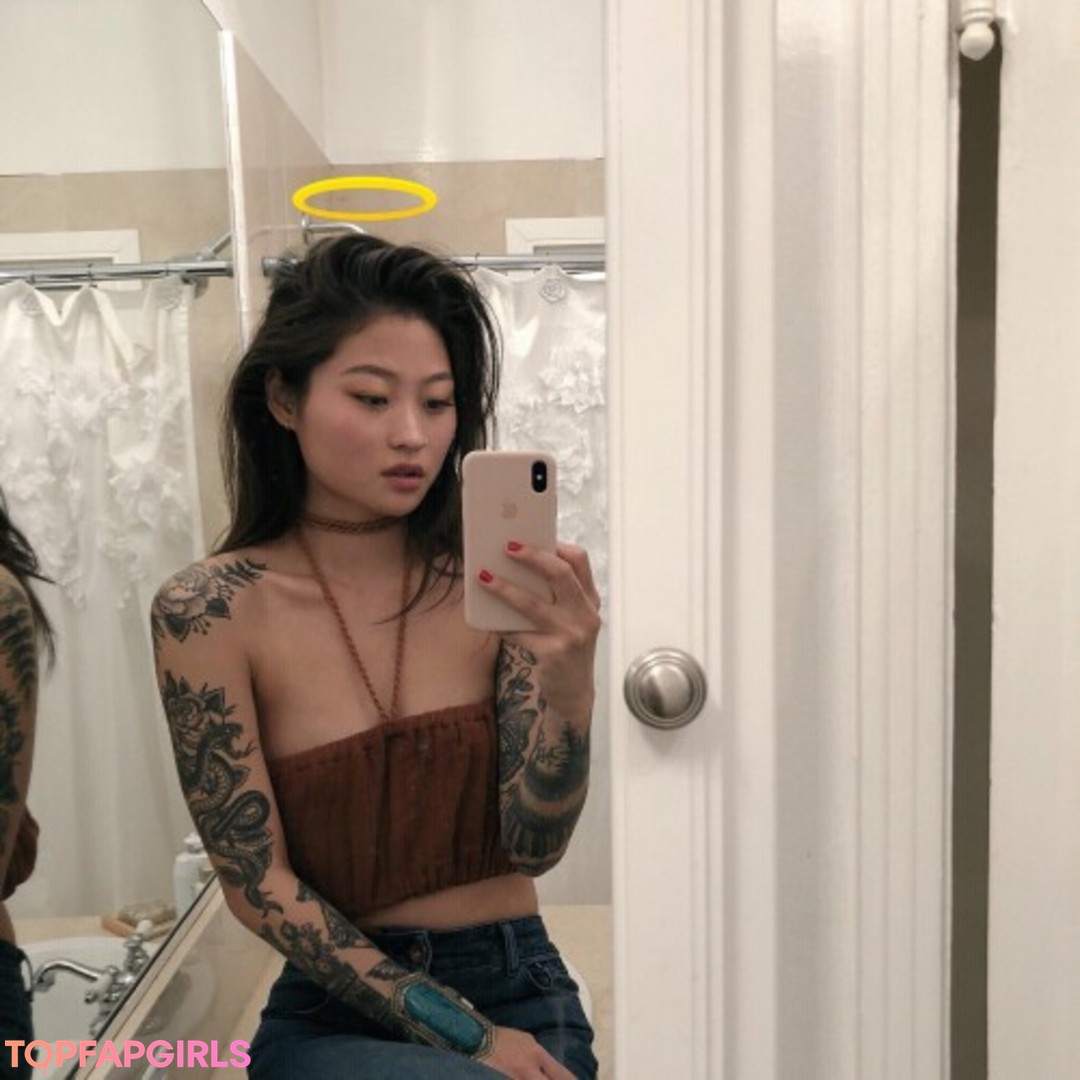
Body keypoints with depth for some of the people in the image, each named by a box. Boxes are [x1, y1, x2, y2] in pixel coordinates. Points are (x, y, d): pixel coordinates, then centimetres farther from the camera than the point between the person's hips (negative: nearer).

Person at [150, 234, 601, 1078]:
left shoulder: (496, 582, -9)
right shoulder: (210, 612, -13)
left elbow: (534, 847, -10)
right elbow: (257, 884, -10)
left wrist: (569, 683, -29)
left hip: (521, 987, 3)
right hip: (334, 1010, -3)